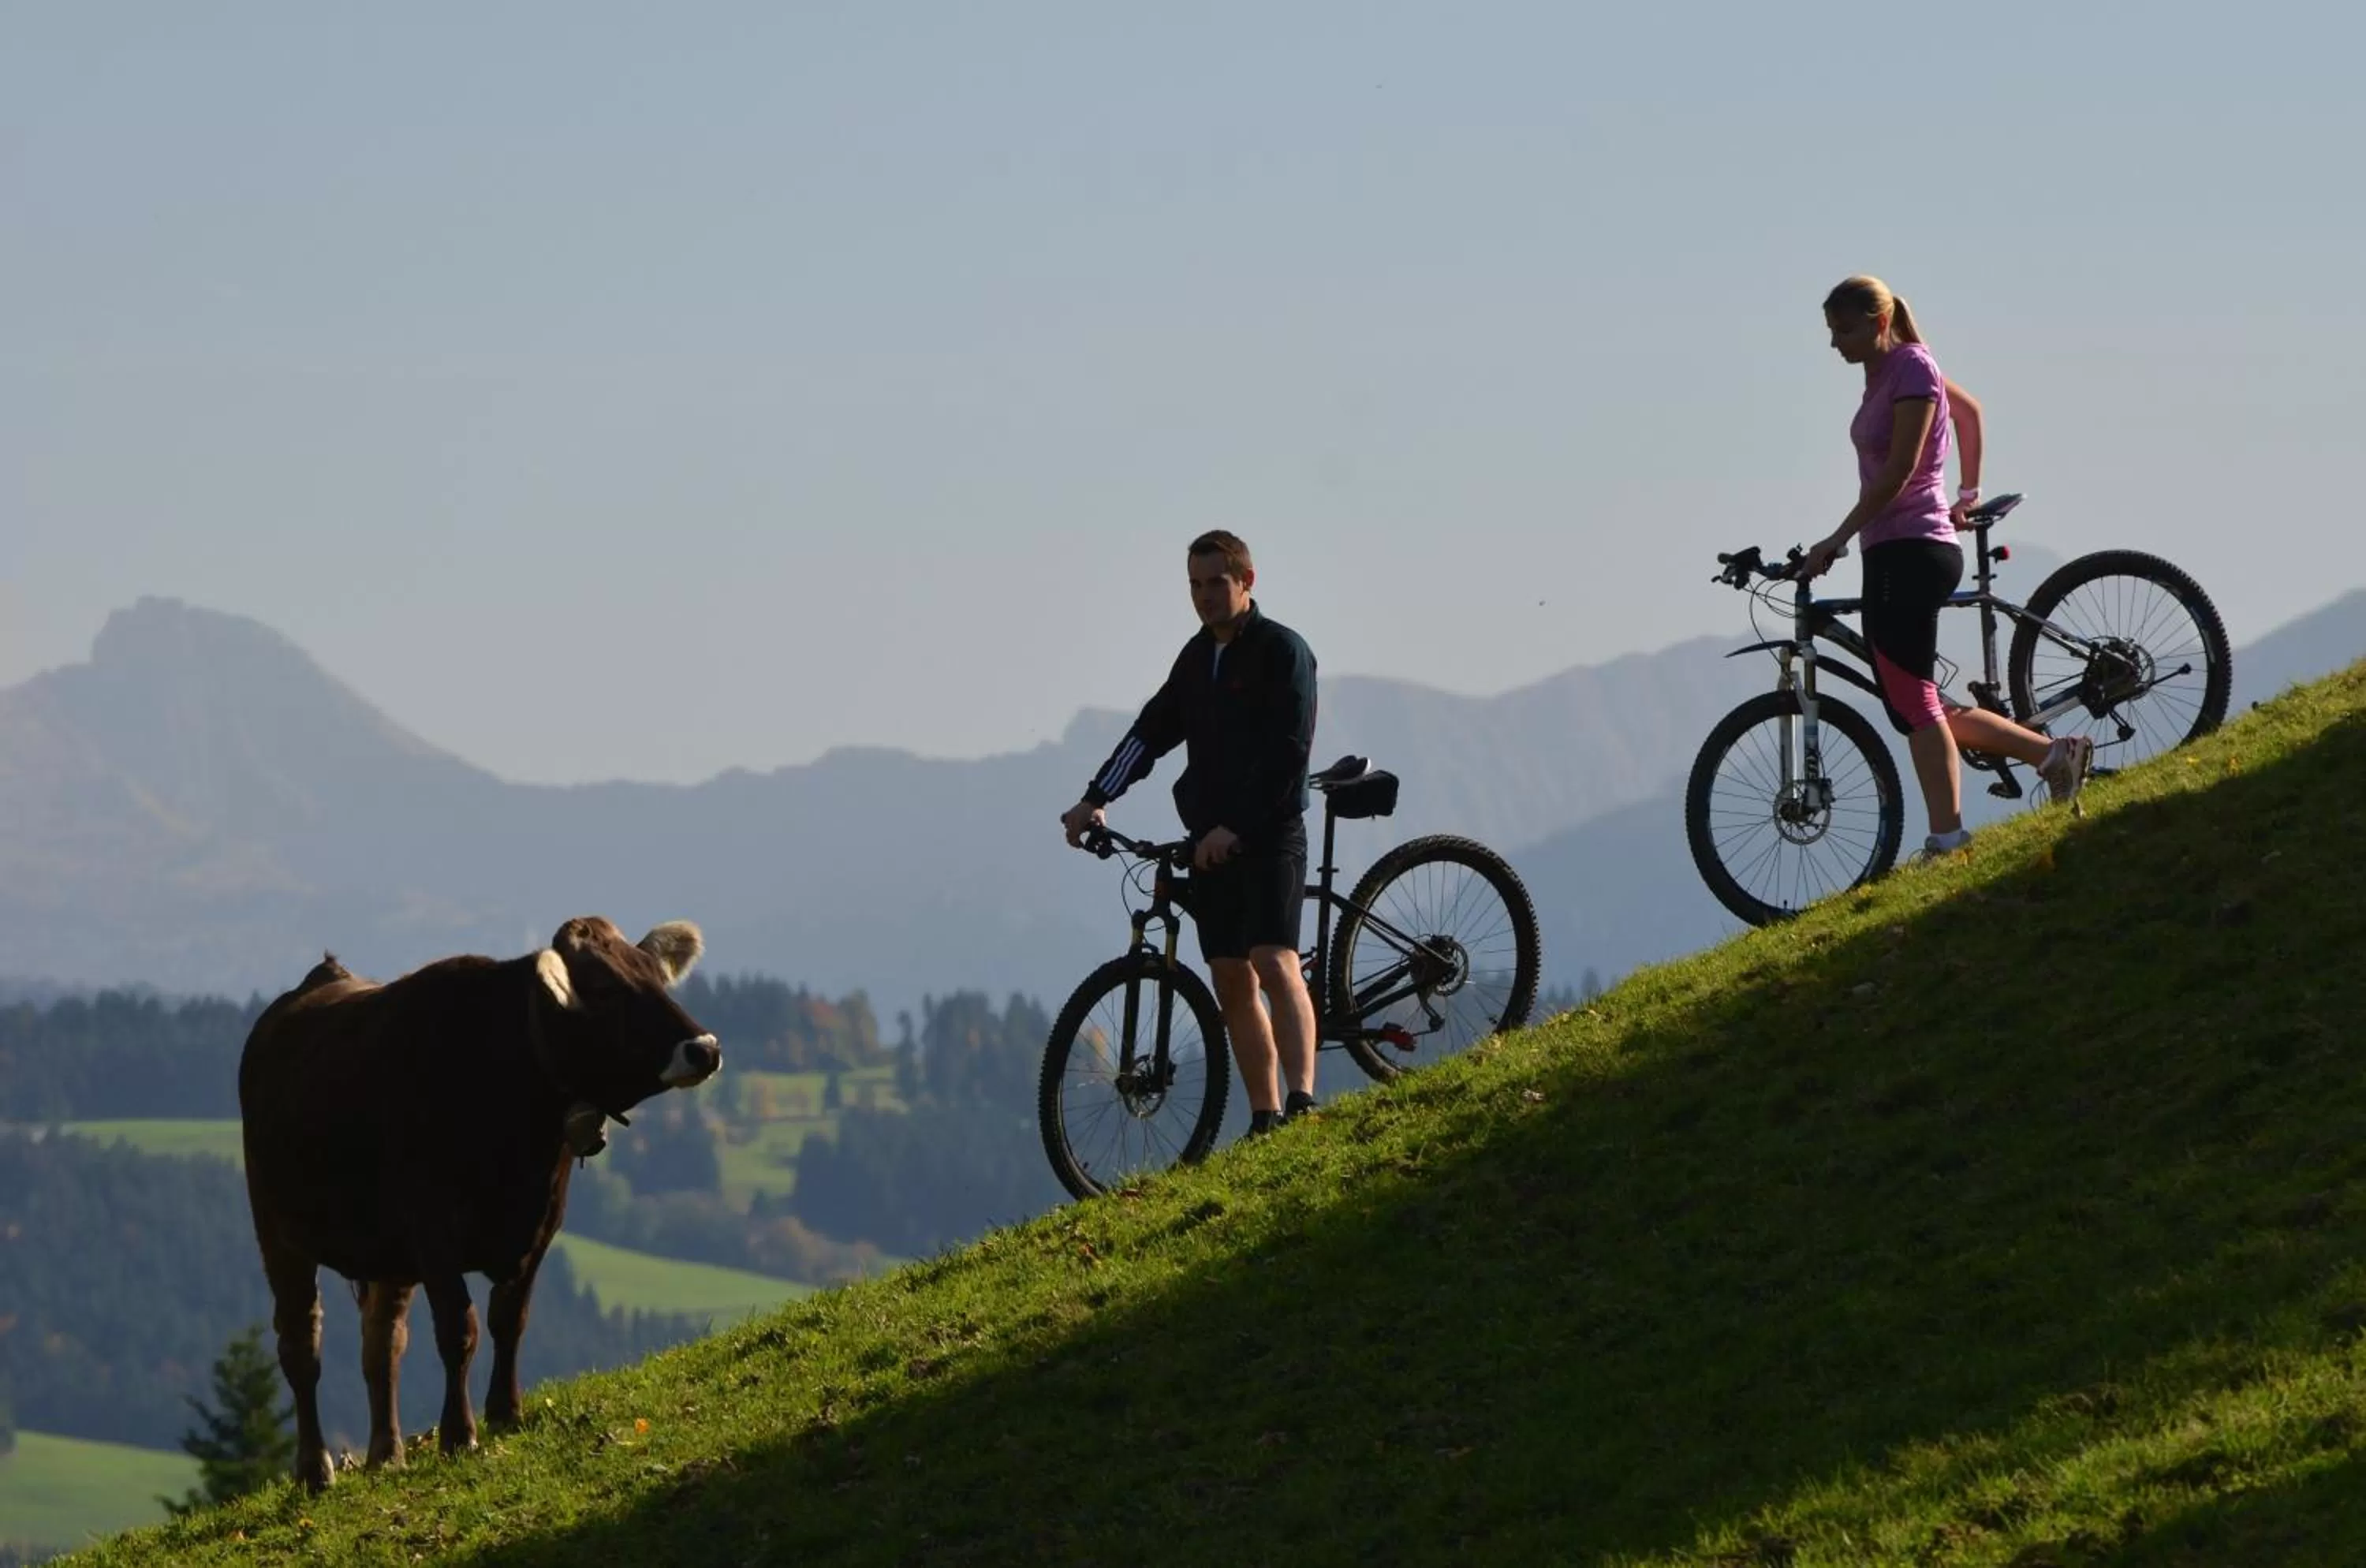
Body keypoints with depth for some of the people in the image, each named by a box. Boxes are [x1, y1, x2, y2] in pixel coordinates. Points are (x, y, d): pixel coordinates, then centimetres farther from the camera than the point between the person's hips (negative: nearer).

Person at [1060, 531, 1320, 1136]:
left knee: (1274, 963, -20)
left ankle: (1302, 1102, -29)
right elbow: (1153, 731, 14)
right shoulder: (1198, 655, 14)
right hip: (1210, 839, 7)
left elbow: (1286, 756, -17)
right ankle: (1264, 1120, 8)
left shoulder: (1283, 652, -9)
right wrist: (1095, 799, 3)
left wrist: (1236, 829, -23)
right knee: (1232, 983, 5)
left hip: (1268, 835, -7)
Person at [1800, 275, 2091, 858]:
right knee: (1915, 705, 9)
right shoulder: (1886, 372, 16)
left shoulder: (1911, 368, -12)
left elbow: (1899, 469, -19)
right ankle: (2053, 754, 12)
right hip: (1891, 554, 10)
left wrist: (1837, 540, -19)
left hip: (1910, 553, -10)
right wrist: (1968, 492, 35)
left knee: (1913, 704, -9)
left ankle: (1947, 839, -8)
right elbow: (1970, 411, 31)